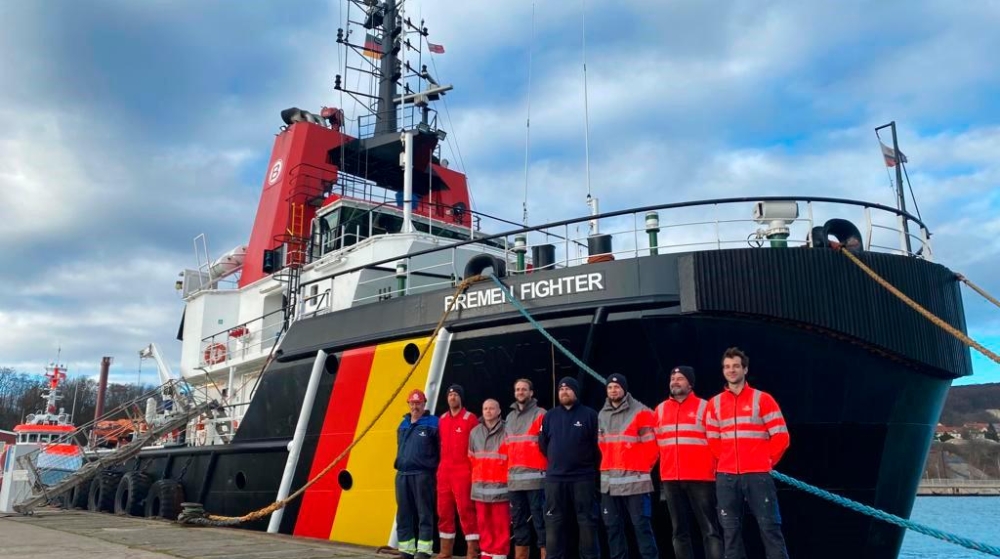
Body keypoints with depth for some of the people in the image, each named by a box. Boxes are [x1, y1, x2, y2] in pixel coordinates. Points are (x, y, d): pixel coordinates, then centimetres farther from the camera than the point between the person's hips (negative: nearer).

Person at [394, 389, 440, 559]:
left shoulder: (433, 423, -1)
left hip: (423, 475, -6)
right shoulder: (403, 425, 17)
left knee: (424, 515, -5)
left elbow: (442, 448, -2)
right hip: (402, 475, 6)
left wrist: (433, 466, -5)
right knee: (403, 516, 10)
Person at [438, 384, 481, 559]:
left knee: (466, 510, -6)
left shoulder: (470, 418, -5)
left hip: (463, 472, -6)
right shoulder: (442, 419, 12)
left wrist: (475, 471, -10)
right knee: (444, 511, 10)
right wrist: (440, 467, 13)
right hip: (443, 472, 6)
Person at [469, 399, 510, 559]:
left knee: (500, 523, -1)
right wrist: (477, 475, 14)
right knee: (483, 522, 11)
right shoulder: (475, 432, 11)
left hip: (500, 485, -5)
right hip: (480, 485, 5)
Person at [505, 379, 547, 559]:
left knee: (540, 521, -5)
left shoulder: (540, 414, -1)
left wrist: (548, 472, -13)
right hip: (514, 479, 6)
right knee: (518, 522, 12)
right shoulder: (510, 417, 19)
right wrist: (508, 472, 13)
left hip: (535, 478, -6)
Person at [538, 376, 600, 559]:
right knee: (553, 522, 6)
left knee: (587, 521, 3)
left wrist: (592, 466, 5)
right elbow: (543, 444, 16)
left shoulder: (590, 415, -1)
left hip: (583, 478, -3)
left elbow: (598, 444, 0)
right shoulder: (549, 416, 11)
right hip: (554, 478, 3)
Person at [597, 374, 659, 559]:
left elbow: (650, 445, -4)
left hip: (634, 480, -6)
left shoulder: (640, 412, -4)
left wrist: (642, 470, -1)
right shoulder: (602, 415, 14)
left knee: (641, 525, -5)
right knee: (613, 526, 9)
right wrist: (608, 468, 13)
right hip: (608, 481, 6)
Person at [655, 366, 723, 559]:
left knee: (710, 529, -3)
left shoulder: (703, 407, 0)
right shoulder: (660, 409, 12)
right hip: (670, 480, 4)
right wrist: (663, 468, 12)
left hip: (700, 478, -4)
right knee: (680, 531, 10)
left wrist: (714, 468, -5)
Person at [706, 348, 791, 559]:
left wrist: (765, 462, 2)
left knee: (769, 527, -3)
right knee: (730, 530, 5)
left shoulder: (762, 399, 2)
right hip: (726, 476, 3)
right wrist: (728, 460, 9)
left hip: (757, 475, -3)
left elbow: (781, 437, 0)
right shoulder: (715, 404, 10)